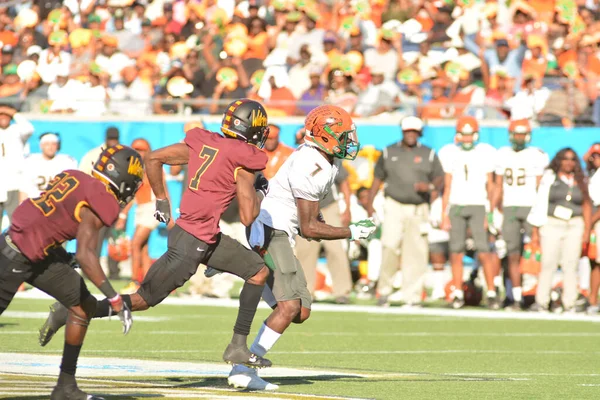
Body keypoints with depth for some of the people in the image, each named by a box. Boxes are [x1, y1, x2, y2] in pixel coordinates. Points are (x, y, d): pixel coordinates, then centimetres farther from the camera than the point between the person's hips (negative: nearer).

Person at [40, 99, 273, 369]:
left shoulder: (202, 142, 8)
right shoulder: (244, 161, -13)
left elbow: (153, 159, 13)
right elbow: (247, 217, -14)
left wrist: (161, 199, 21)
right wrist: (260, 193, 6)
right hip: (191, 243, -9)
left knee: (259, 272, 15)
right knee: (143, 300, 1)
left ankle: (238, 347, 16)